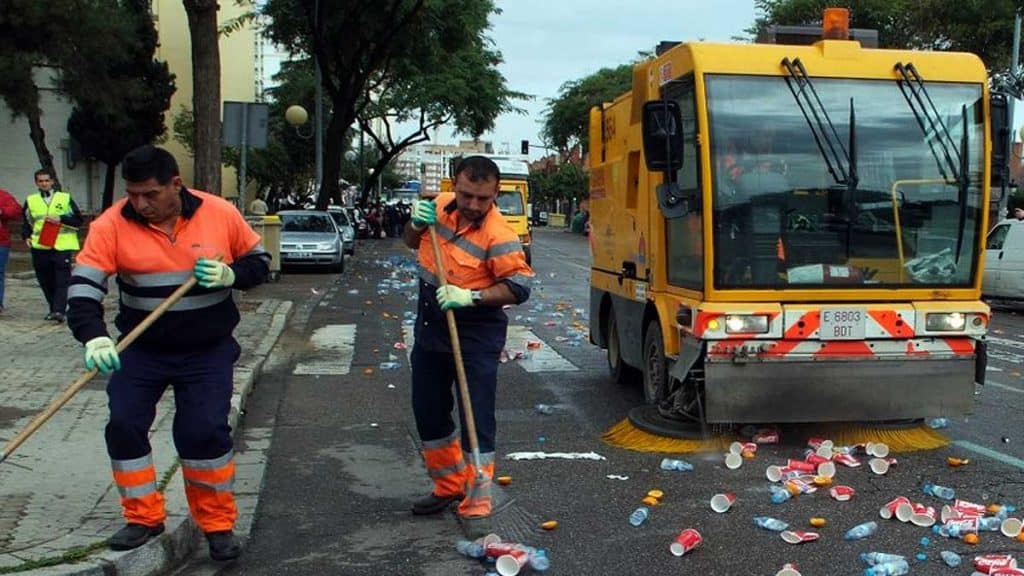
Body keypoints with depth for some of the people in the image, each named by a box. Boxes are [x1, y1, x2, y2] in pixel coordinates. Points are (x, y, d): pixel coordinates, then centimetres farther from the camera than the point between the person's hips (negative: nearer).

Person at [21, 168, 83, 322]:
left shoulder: (65, 198, 5)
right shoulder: (30, 201, 12)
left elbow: (78, 220, 2)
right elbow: (27, 223, 20)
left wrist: (60, 219, -11)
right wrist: (27, 236, 2)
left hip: (62, 246, -3)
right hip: (40, 247, 3)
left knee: (62, 280, -11)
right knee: (46, 281, 7)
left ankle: (59, 311, -16)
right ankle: (54, 309, 20)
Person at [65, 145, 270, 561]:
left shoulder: (220, 214, -10)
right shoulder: (112, 224, -13)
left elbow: (259, 261, 2)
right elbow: (83, 285, -18)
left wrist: (230, 275, -19)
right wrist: (93, 337, -33)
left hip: (208, 351, -1)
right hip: (141, 350, 2)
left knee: (205, 431, -7)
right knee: (124, 427, 0)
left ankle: (218, 524, 13)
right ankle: (144, 518, 20)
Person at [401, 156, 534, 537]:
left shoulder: (498, 235, -21)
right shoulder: (439, 207, 0)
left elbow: (519, 287, -23)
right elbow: (411, 243, 16)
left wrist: (471, 297, -33)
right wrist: (417, 224, -7)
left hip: (476, 337, -7)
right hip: (430, 330, 7)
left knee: (477, 421, -6)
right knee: (429, 414, 16)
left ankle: (476, 507, 2)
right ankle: (450, 485, 34)